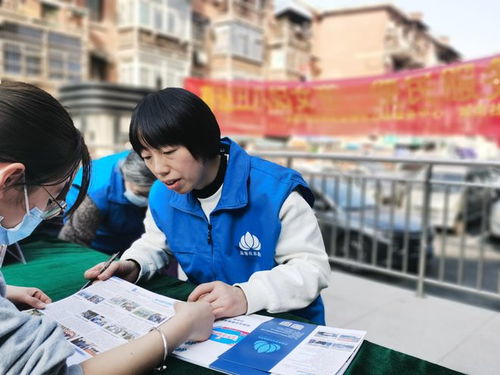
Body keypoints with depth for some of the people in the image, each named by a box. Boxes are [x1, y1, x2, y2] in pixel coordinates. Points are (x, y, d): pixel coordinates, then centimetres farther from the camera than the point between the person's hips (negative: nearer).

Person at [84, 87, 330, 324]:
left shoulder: (277, 190, -22)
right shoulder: (162, 196, -3)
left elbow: (313, 266, -20)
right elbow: (155, 245, 17)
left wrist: (246, 296, -34)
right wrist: (133, 266, -7)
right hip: (207, 321, 5)